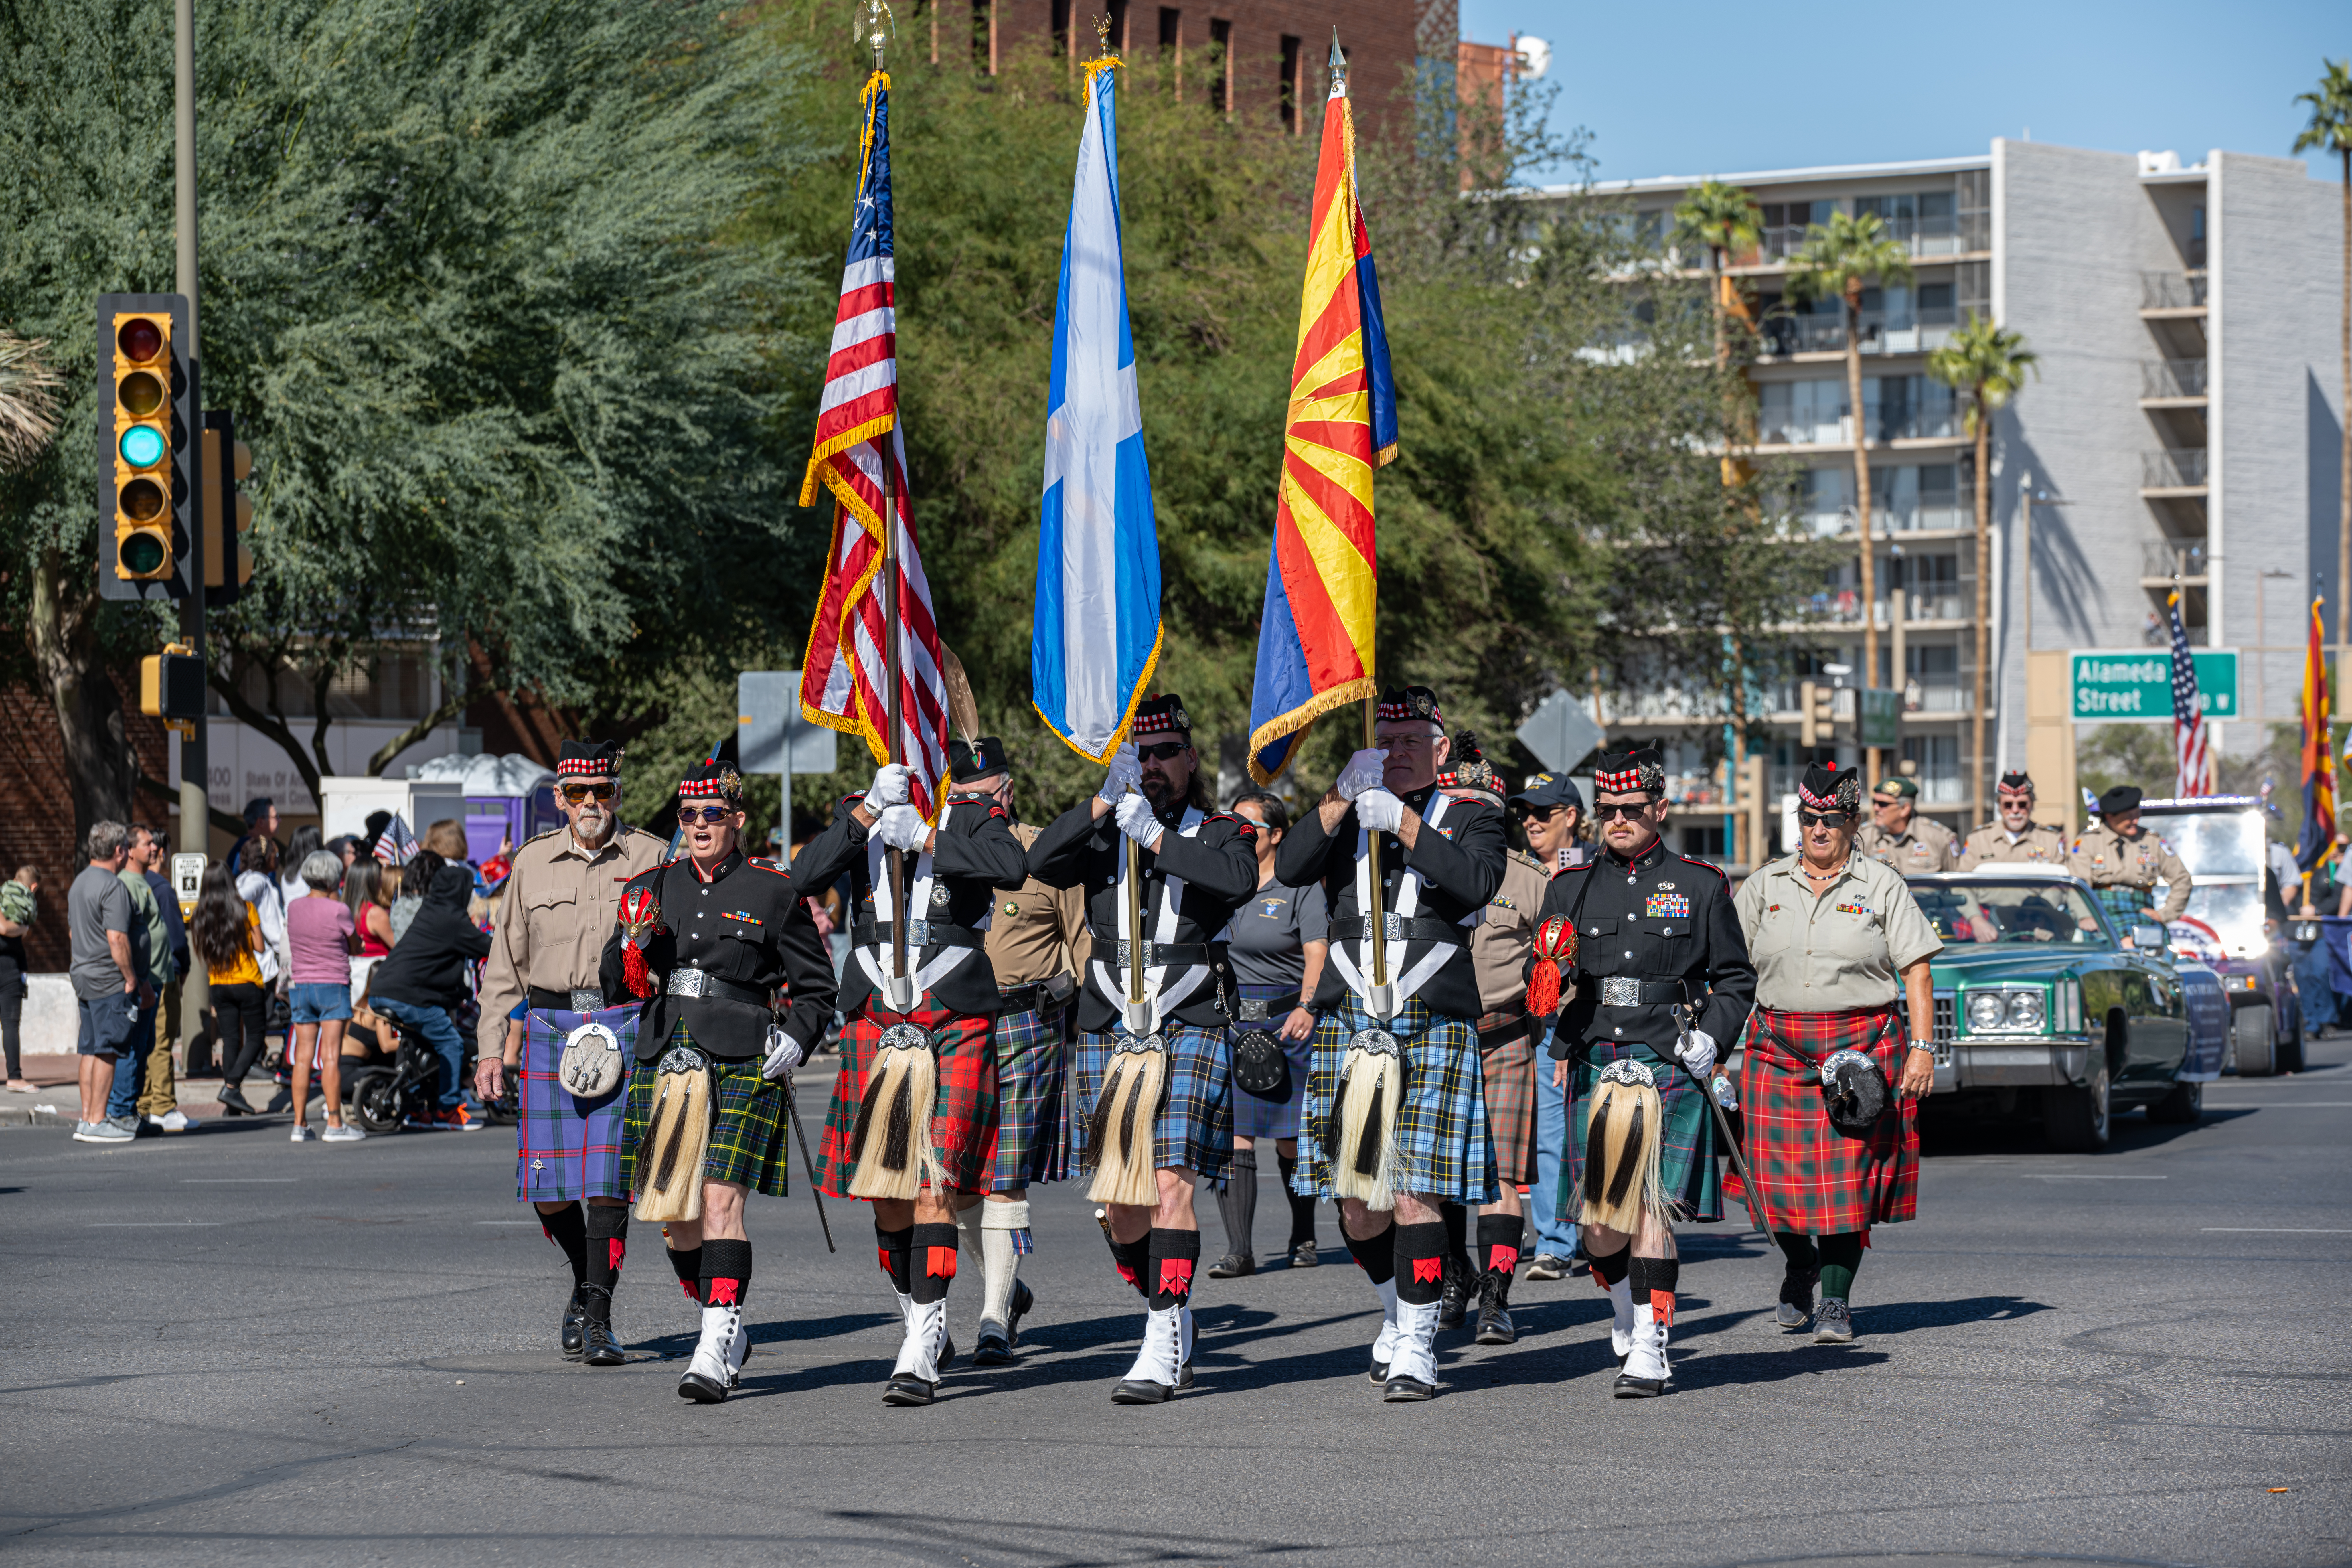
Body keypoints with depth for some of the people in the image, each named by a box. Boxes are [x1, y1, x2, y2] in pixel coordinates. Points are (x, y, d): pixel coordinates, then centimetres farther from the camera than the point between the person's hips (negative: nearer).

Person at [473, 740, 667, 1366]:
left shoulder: (652, 860, 4)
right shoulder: (533, 864, 10)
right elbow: (506, 963, 13)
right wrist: (493, 1046, 7)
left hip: (628, 1026, -2)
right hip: (549, 1028, 2)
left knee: (609, 1177, -9)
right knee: (548, 1186, 0)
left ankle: (597, 1315, -3)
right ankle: (586, 1280, 26)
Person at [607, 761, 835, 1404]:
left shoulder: (774, 893, 3)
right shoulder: (652, 888, 13)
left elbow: (816, 987, 8)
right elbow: (614, 984, 14)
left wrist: (796, 1039, -9)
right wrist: (632, 947, -8)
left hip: (742, 1065, -5)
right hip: (663, 1060, 5)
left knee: (720, 1201, -14)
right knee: (674, 1210, 6)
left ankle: (715, 1351, -16)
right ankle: (725, 1329, 25)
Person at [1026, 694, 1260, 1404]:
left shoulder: (1221, 832, 5)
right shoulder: (1100, 833, 12)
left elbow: (1239, 880, -18)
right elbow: (1041, 864, -7)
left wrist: (1158, 837, -17)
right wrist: (1107, 799, -14)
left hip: (1189, 1032, -4)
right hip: (1107, 1032, 4)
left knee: (1171, 1185, -14)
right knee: (1116, 1197, 5)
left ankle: (1163, 1352, -14)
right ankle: (1174, 1322, 25)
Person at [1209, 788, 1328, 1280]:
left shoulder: (1301, 888, -1)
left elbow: (1317, 956, -11)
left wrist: (1306, 1007, -26)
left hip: (1285, 1021, -3)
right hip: (1226, 1021, 3)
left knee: (1291, 1139, 5)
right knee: (1232, 1136, -9)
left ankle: (1303, 1238, 25)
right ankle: (1238, 1250, -12)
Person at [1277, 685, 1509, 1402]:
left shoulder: (1471, 820, 8)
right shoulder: (1343, 817, 15)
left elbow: (1476, 882, -14)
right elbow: (1290, 867, -4)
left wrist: (1401, 820, -17)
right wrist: (1344, 793, -13)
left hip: (1433, 1032, -3)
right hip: (1349, 1028, 3)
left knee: (1414, 1192, -10)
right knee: (1356, 1199, 5)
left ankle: (1416, 1345, -4)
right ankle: (1397, 1313, 28)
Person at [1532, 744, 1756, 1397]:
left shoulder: (1700, 886, 7)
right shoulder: (1570, 889, 13)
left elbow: (1736, 977, 12)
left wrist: (1712, 1036, -4)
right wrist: (1563, 1045, 0)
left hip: (1671, 1068, -2)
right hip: (1595, 1068, 2)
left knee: (1652, 1208, -10)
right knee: (1598, 1218, 0)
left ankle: (1650, 1348, -5)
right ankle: (1626, 1310, 28)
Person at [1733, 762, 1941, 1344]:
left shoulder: (1882, 886, 4)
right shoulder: (1766, 886, 11)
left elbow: (1916, 973, 2)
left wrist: (1922, 1048, -7)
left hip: (1862, 1046, -2)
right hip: (1780, 1049, 2)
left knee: (1849, 1181, -7)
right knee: (1781, 1175, -1)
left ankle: (1837, 1302, 1)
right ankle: (1801, 1266, 27)